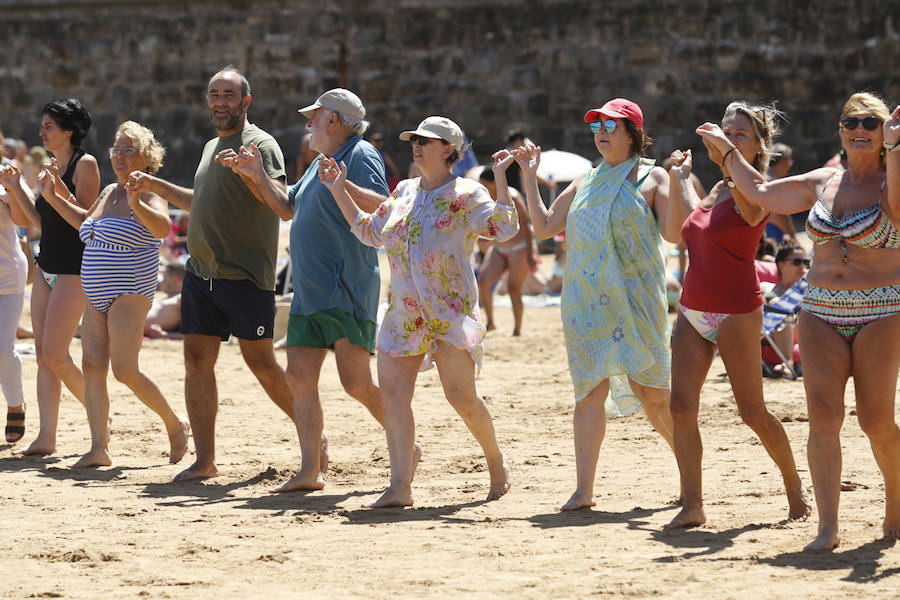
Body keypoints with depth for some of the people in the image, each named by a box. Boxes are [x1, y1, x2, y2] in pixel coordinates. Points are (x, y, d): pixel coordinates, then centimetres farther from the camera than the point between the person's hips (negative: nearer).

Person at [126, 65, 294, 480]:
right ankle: (204, 461, 6)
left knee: (261, 364, -5)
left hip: (245, 276, -8)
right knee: (197, 361, 2)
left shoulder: (260, 144, -7)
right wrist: (154, 186, 29)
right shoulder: (212, 147, 19)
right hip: (201, 274, 8)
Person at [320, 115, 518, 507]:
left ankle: (496, 463, 15)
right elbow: (369, 231, 25)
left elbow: (505, 228, -17)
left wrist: (501, 178, -21)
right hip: (404, 312, 6)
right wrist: (339, 191, 22)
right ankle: (400, 488, -4)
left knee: (461, 396, -10)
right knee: (393, 395, -4)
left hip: (450, 312, -6)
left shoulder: (466, 195, -3)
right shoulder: (404, 192, 16)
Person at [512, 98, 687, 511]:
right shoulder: (585, 184, 17)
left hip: (635, 299, -4)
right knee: (589, 391, -2)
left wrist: (676, 184, -20)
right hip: (585, 302, 4)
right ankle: (584, 489, -3)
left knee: (652, 392, -4)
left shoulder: (651, 178, 2)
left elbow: (674, 233, -9)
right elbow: (544, 226, 22)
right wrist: (529, 177, 19)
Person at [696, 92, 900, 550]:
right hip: (821, 314, 4)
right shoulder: (822, 183, 12)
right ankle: (827, 527, -9)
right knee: (823, 417, -9)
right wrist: (726, 150, 26)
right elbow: (761, 193, 22)